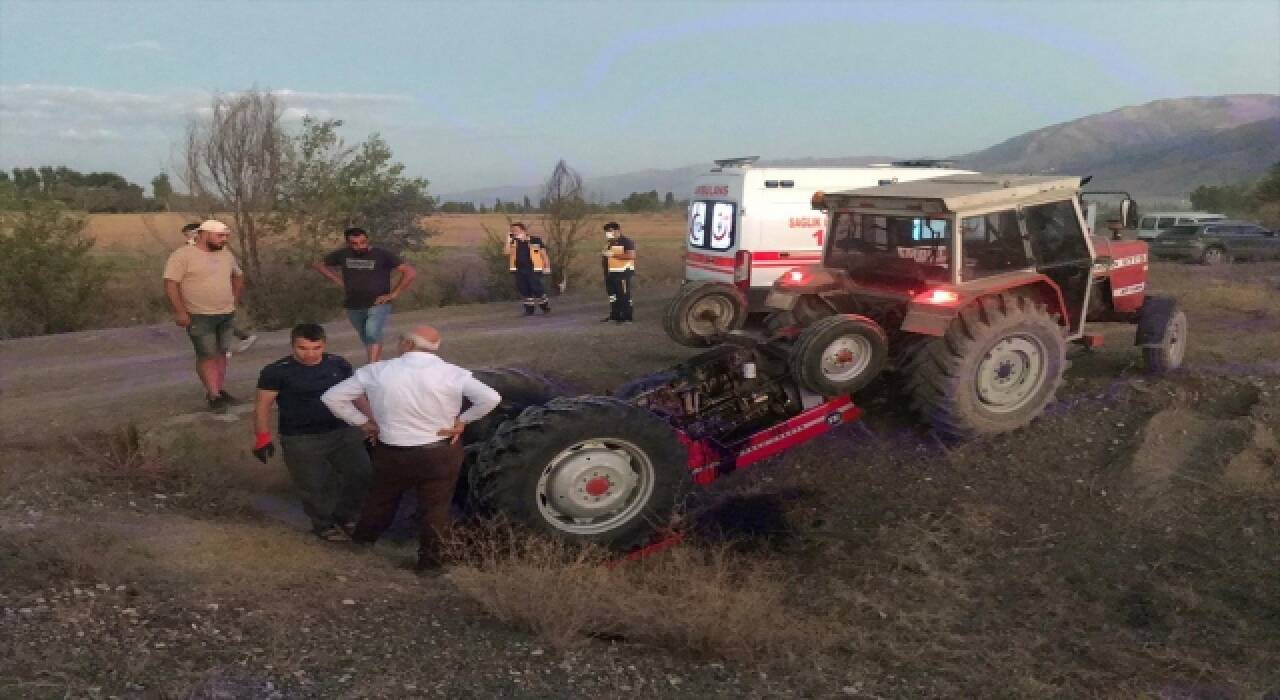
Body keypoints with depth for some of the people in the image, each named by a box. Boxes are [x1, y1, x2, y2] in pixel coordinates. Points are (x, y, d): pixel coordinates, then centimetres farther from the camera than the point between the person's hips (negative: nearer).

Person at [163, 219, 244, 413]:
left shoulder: (226, 254, 9)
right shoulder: (183, 255, -12)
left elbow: (238, 276, 25)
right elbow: (170, 284, -15)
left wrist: (235, 300, 16)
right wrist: (179, 311, -19)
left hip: (225, 314, 7)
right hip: (199, 316, -7)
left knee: (221, 353, 11)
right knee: (207, 355, -6)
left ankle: (219, 390, 21)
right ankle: (214, 396, -4)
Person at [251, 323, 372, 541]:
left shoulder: (338, 364, 0)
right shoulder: (277, 371, -12)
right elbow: (263, 405, -6)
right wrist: (262, 438, -11)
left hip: (343, 431, 4)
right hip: (300, 440, -4)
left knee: (362, 473, 6)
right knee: (313, 486, 3)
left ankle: (345, 516, 30)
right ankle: (323, 525, 28)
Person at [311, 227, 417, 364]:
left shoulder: (382, 254, -13)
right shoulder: (342, 255, -1)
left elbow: (411, 272, -17)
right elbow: (318, 265, 15)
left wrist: (393, 294, -16)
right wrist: (340, 282, 5)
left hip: (378, 305, -5)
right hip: (353, 307, 5)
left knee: (372, 333, -27)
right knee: (367, 340, 14)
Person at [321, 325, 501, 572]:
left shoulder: (375, 372, -11)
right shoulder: (452, 374, -15)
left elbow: (332, 398, -4)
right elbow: (491, 398, -22)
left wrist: (362, 422, 2)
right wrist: (462, 421, -9)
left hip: (391, 452, 2)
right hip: (441, 453, -2)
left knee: (381, 498, 26)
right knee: (436, 506, 16)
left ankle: (362, 538, 46)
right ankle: (429, 559, 24)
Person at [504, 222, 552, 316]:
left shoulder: (535, 240, -3)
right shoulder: (514, 242, 7)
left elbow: (543, 253, 0)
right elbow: (507, 252, -5)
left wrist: (547, 266, -5)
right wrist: (508, 239, -6)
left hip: (533, 270, -4)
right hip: (519, 270, 4)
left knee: (537, 289, -6)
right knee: (524, 290, 6)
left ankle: (546, 307, 13)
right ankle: (529, 309, 16)